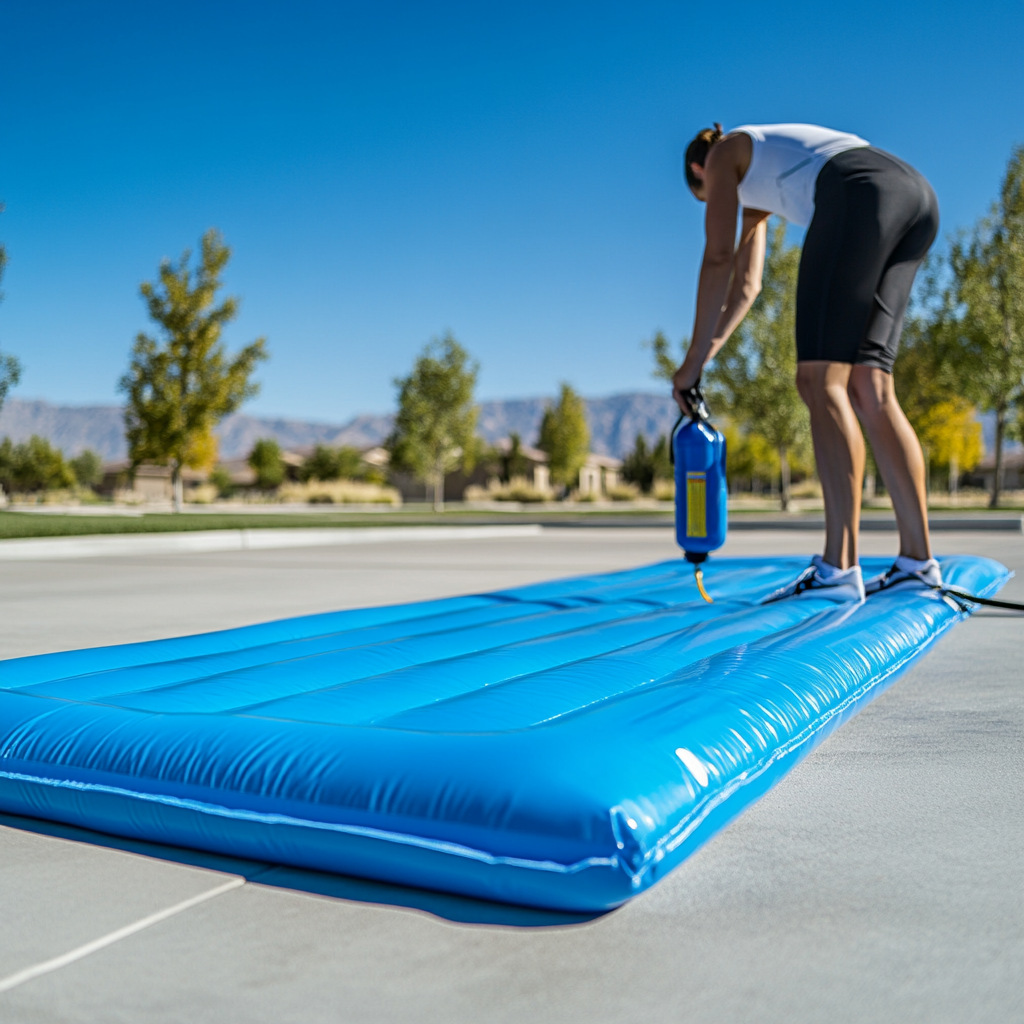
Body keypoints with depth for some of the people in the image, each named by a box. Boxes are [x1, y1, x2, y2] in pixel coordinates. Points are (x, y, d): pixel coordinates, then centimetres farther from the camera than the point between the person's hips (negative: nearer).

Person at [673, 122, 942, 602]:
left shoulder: (722, 156, 18)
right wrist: (706, 355, 36)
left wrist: (693, 360, 9)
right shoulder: (758, 183, 39)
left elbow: (718, 261, 7)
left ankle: (838, 568, -21)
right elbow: (746, 284, 39)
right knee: (867, 388, 4)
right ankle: (918, 561, -1)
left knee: (822, 381, -13)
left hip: (860, 194, -8)